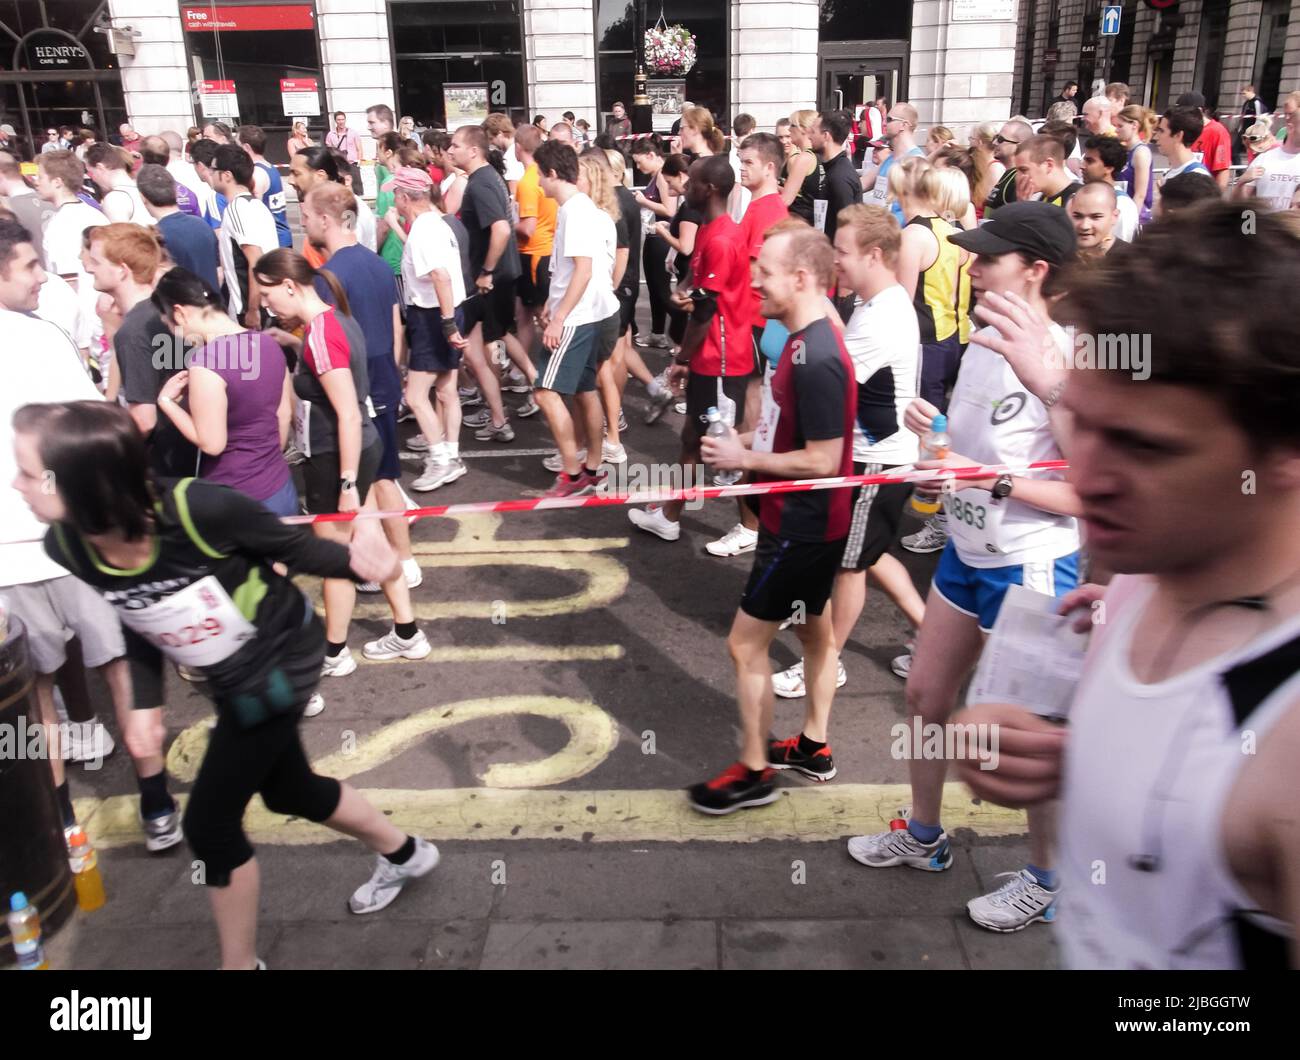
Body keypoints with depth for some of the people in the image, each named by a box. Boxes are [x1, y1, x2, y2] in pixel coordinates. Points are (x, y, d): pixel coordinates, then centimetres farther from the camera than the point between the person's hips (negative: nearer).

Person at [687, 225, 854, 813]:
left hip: (802, 527, -10)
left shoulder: (816, 359, -26)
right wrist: (749, 441, 2)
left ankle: (754, 771, 16)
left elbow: (822, 460, -26)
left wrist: (745, 459, -18)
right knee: (814, 628, 21)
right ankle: (813, 747, 38)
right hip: (809, 521, 10)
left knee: (746, 642, 0)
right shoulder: (807, 342, 5)